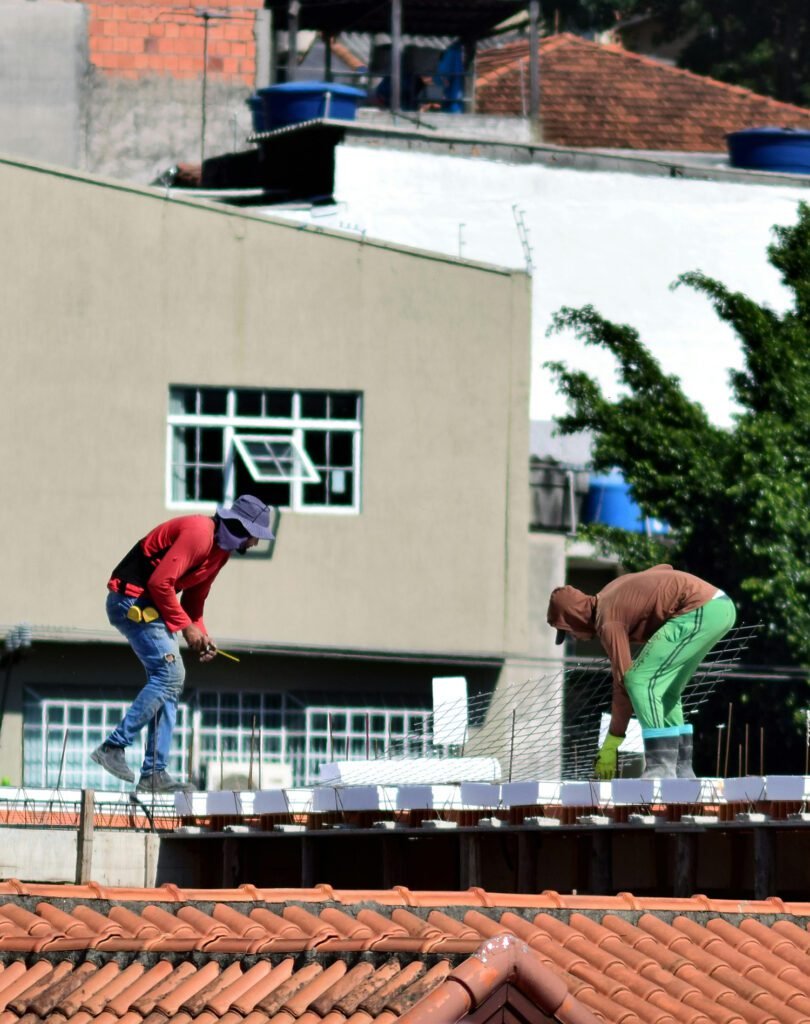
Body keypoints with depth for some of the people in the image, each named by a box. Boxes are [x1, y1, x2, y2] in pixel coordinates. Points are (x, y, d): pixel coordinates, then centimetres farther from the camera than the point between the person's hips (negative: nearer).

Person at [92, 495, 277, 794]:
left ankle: (154, 774, 3)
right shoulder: (199, 533, -19)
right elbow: (160, 582, -24)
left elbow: (193, 600, 22)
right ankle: (113, 747, -18)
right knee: (169, 674, -17)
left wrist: (201, 635, 5)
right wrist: (186, 626, -17)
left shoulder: (221, 548, 14)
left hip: (149, 605, 10)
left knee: (170, 681, 5)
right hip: (132, 599, -10)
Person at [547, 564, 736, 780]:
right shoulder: (609, 593, 18)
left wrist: (612, 744, -6)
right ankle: (681, 771, 13)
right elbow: (664, 568, 29)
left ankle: (660, 768, -15)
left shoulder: (608, 623, -8)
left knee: (640, 681, -10)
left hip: (700, 611, -10)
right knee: (666, 691, 16)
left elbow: (623, 680, -10)